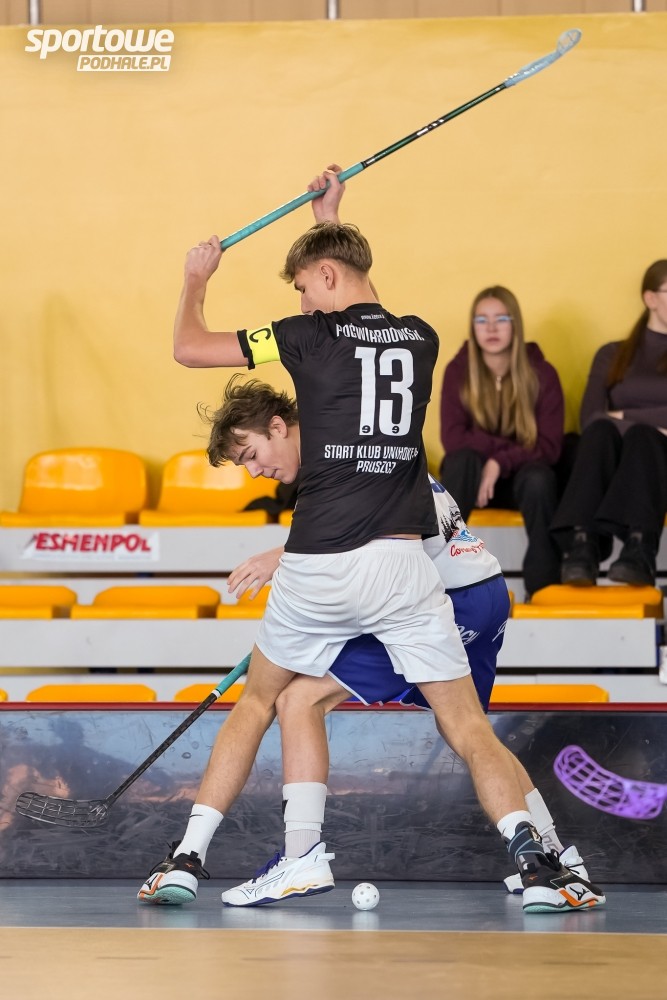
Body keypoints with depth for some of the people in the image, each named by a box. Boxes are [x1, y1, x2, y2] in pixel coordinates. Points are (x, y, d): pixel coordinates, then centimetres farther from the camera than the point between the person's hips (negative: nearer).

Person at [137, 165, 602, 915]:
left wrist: (196, 279, 22)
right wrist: (331, 221, 46)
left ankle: (186, 859, 16)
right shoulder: (422, 339, 11)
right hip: (400, 564, 1)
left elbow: (188, 348, 3)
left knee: (257, 703, 19)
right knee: (466, 726, 2)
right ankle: (534, 864, -16)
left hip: (317, 569, -1)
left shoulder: (313, 337, -1)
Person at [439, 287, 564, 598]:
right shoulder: (458, 371, -6)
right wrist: (509, 446, -21)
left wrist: (501, 462, -26)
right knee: (462, 458, -33)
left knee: (538, 478, -35)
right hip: (472, 478, 0)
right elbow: (453, 439, -13)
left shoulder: (541, 374, -8)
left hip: (522, 476, 0)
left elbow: (550, 447, -11)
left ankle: (543, 587, -34)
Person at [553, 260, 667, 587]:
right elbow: (590, 418, 2)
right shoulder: (612, 356, 21)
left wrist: (626, 418, -2)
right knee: (601, 431, -33)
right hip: (611, 466, 2)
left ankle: (639, 550, -60)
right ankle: (581, 544, -55)